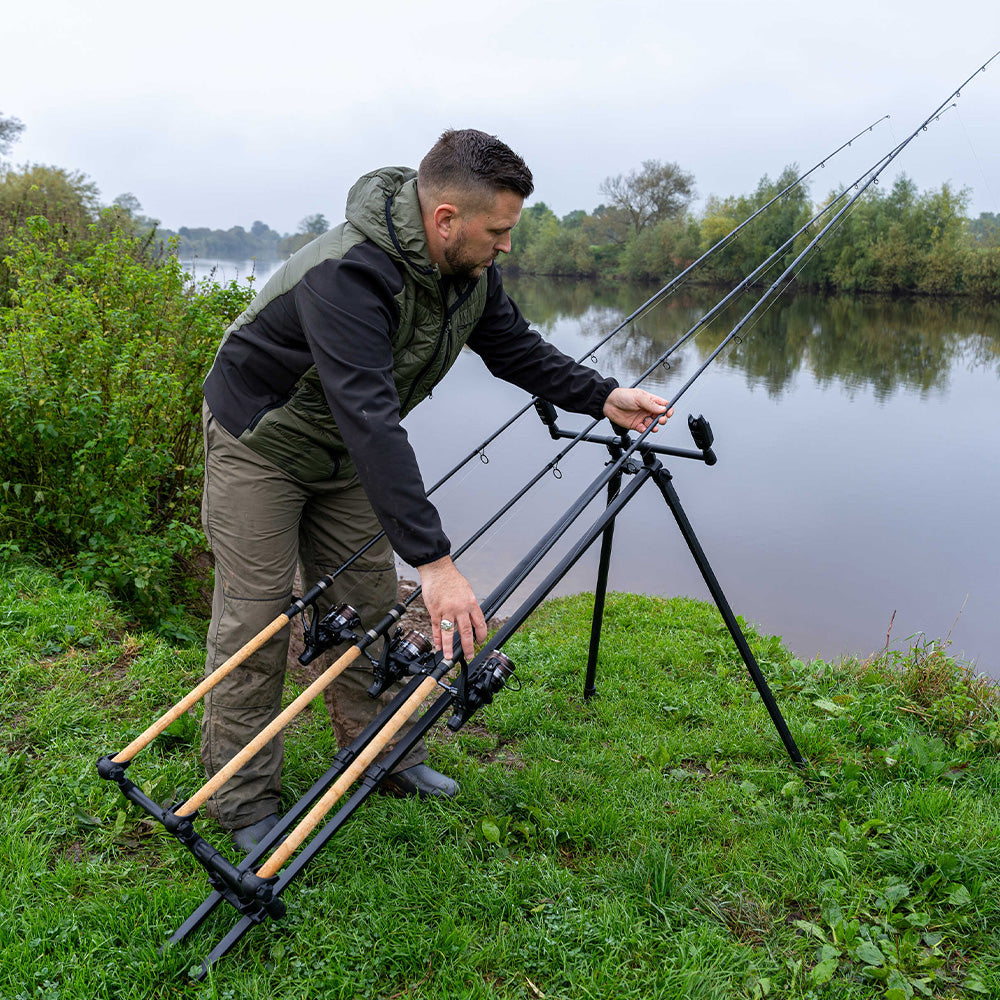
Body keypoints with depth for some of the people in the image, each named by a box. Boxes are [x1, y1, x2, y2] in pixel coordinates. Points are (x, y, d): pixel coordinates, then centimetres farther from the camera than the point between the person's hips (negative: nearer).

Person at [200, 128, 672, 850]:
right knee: (256, 619, -4)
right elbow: (370, 420, -46)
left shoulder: (471, 269, -11)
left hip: (345, 452, 7)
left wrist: (602, 397, -11)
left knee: (369, 603, 10)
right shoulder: (349, 275, -38)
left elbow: (514, 346, 3)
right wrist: (435, 561, -49)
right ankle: (246, 806, 11)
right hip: (261, 440, -7)